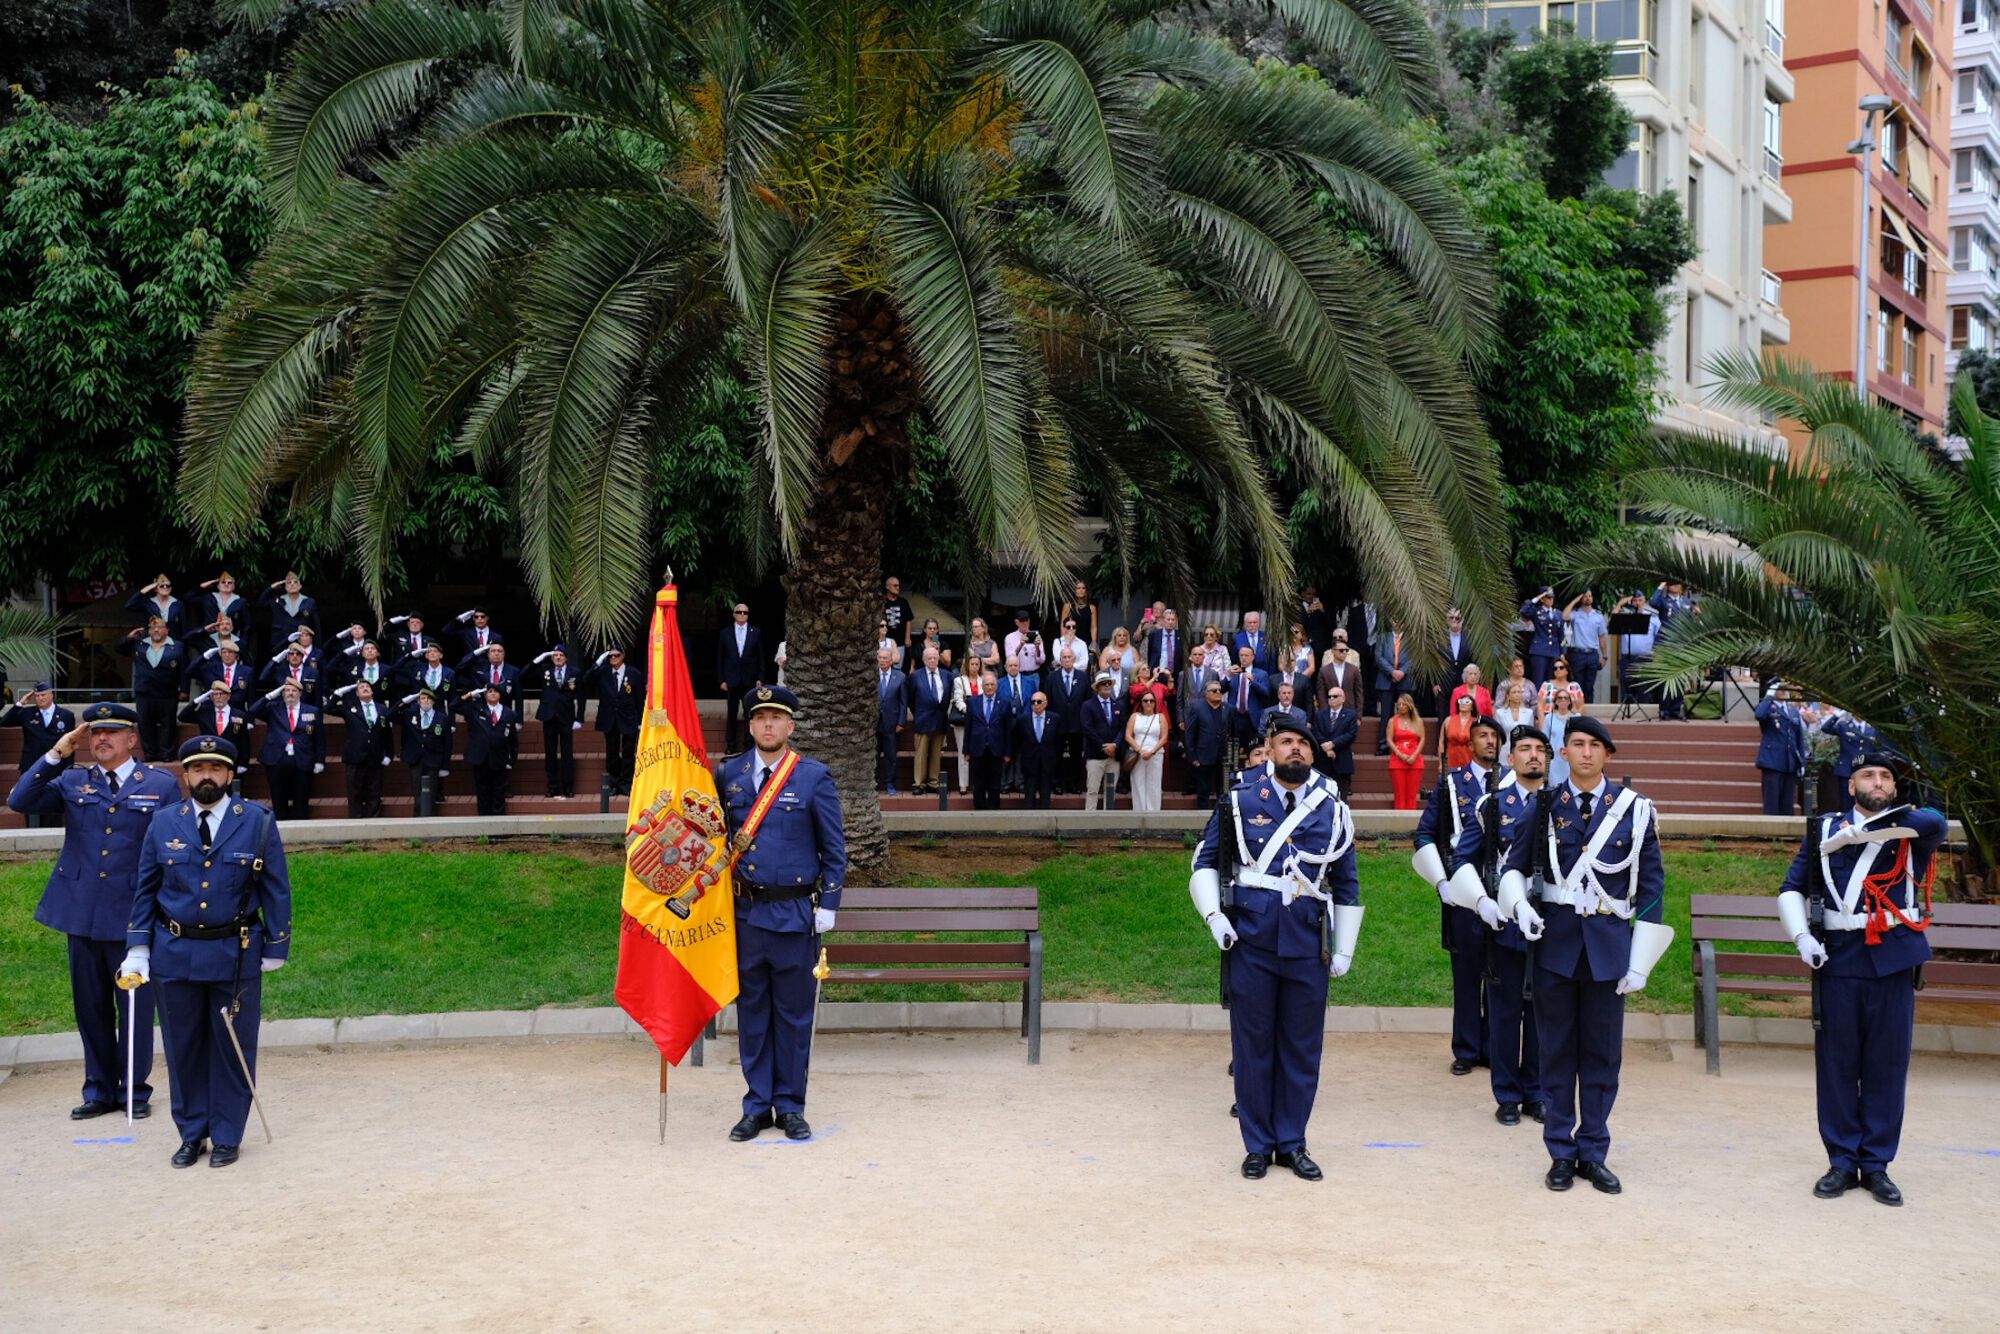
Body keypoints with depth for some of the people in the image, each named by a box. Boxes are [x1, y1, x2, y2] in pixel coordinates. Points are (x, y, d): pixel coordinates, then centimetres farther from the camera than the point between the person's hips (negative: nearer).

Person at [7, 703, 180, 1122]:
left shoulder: (161, 785, 1)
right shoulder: (72, 782, 8)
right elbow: (19, 801, -5)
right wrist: (57, 753, -12)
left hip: (134, 917, -3)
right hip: (82, 913, 3)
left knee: (136, 1006, 5)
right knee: (91, 1007, 12)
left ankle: (134, 1090, 19)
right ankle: (99, 1090, 24)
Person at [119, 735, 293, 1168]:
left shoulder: (257, 822, -2)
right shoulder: (164, 823, 3)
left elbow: (276, 889, 2)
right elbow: (146, 889, 8)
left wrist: (276, 948, 1)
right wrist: (138, 947, 2)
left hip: (235, 954, -2)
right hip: (175, 952, 2)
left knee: (232, 1047, 5)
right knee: (184, 1047, 10)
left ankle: (227, 1137, 18)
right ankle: (191, 1133, 23)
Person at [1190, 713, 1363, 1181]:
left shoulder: (1332, 809, 6)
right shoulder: (1240, 801, 0)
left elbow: (1347, 885, 12)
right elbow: (1206, 862, 9)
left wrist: (1344, 950, 9)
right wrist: (1213, 915, -4)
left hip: (1308, 944, 2)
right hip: (1251, 942, -1)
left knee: (1302, 1046, 8)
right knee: (1253, 1045, 5)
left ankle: (1292, 1142, 20)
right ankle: (1257, 1144, 16)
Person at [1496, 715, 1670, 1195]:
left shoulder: (1635, 809, 1)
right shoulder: (1546, 806, 3)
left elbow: (1651, 886, 2)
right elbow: (1516, 866, 10)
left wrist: (1640, 962, -2)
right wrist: (1519, 905, -12)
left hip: (1609, 944, 0)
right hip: (1555, 940, 0)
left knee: (1603, 1054, 6)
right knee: (1557, 1052, 6)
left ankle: (1594, 1153, 17)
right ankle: (1561, 1153, 15)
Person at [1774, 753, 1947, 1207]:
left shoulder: (1910, 830, 5)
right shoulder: (1824, 830, 7)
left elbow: (1935, 823, -20)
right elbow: (1792, 889, 11)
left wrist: (1862, 830, -18)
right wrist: (1802, 936, -5)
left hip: (1894, 960, 0)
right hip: (1840, 959, 0)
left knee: (1887, 1064, 4)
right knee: (1836, 1063, 3)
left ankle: (1876, 1164, 14)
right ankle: (1842, 1162, 13)